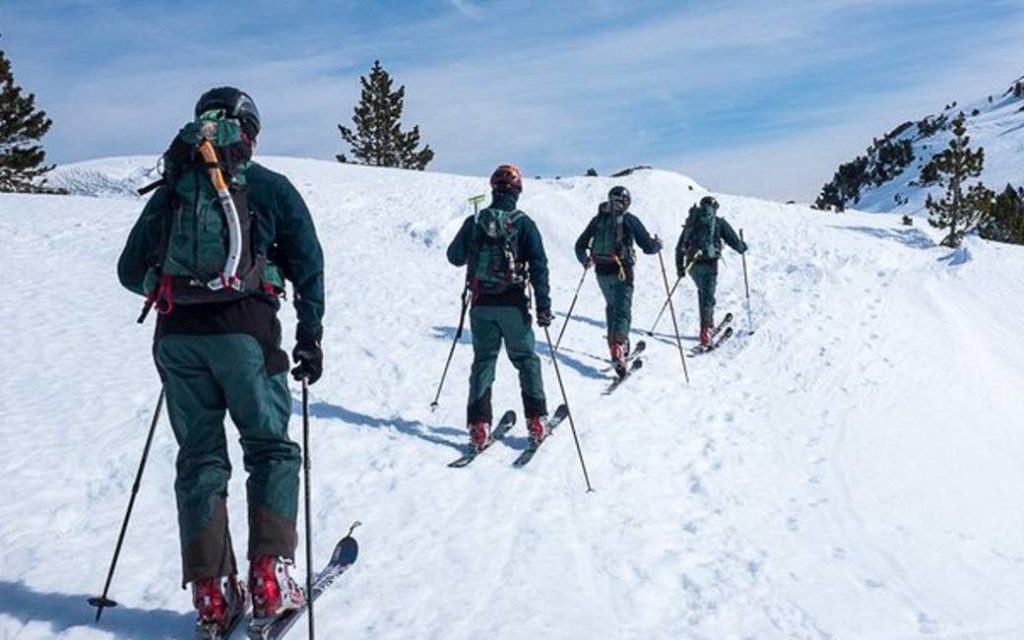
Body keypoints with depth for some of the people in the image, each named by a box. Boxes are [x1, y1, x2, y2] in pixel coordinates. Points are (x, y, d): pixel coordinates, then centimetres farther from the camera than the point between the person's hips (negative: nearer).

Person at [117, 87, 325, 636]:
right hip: (244, 329, -3)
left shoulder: (170, 190, 17)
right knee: (270, 449, 8)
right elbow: (308, 266, 3)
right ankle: (270, 579, -1)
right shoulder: (270, 187, 9)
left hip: (176, 335, 3)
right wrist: (310, 336, 8)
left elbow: (130, 270, 19)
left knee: (198, 457, 10)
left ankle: (212, 593, 9)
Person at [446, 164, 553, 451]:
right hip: (513, 305, -2)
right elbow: (539, 265, -10)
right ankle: (536, 421, 11)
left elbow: (454, 257, 12)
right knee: (526, 360, 12)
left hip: (481, 305, 2)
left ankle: (479, 426, 4)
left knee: (483, 361, 10)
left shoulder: (474, 221, 1)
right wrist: (544, 305, -9)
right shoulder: (523, 223, -5)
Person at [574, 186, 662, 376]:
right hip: (621, 272, -4)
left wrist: (585, 261, 30)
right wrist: (658, 244, 19)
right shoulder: (630, 220, -4)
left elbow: (580, 246, 13)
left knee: (612, 306, 24)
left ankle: (615, 343, 28)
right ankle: (618, 346, -27)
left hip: (601, 272, 4)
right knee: (622, 310, -6)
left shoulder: (597, 219, 8)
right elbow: (648, 247, -2)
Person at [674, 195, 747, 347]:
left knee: (703, 293, 24)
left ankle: (709, 324, 27)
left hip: (692, 264, 5)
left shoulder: (691, 222, 18)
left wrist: (679, 267, 25)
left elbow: (680, 247, 19)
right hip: (708, 263, -5)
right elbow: (734, 241, 6)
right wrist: (743, 247, 28)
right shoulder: (718, 222, 5)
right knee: (707, 297, -7)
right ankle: (705, 331, -20)